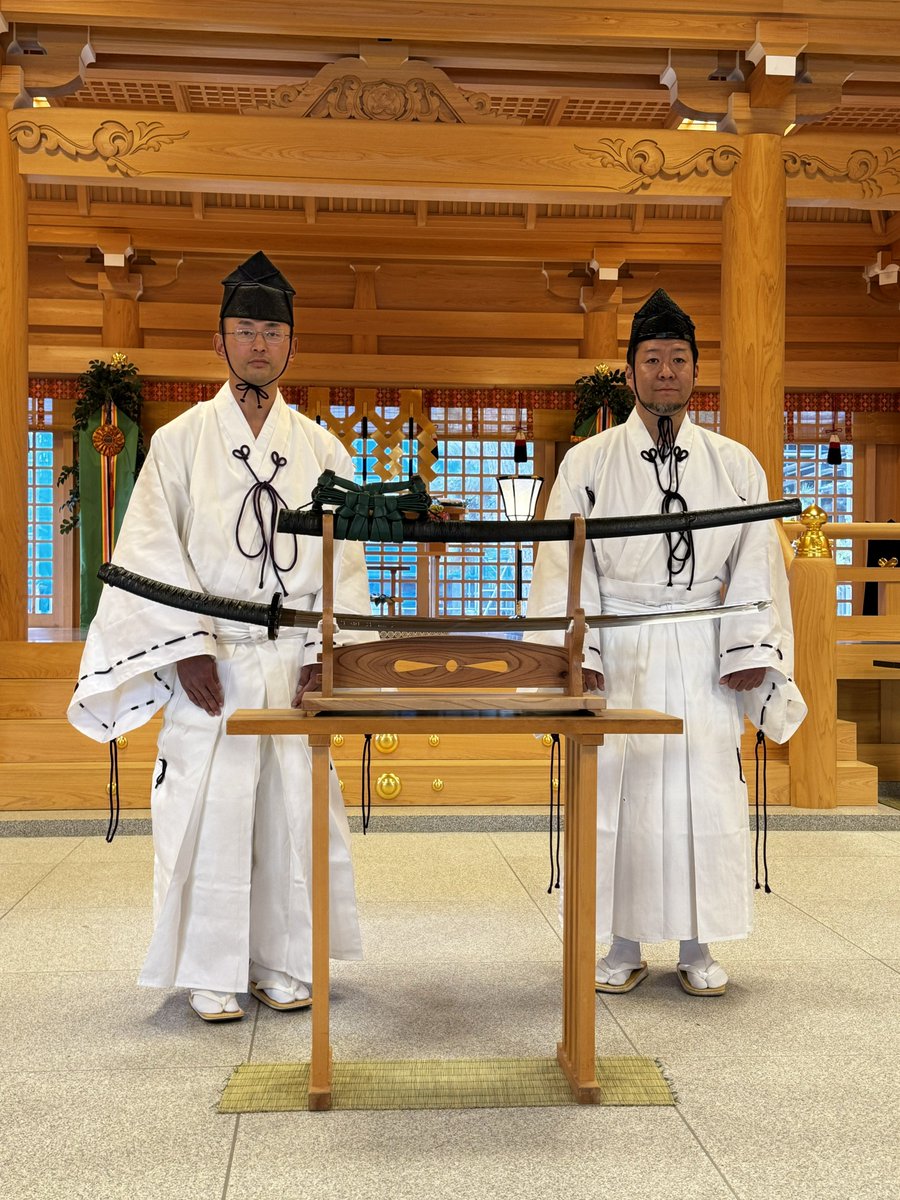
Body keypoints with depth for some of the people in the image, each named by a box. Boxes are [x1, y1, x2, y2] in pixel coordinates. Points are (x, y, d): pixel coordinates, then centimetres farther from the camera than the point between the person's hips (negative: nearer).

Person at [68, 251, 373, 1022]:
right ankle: (211, 975, 11)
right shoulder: (181, 440, 4)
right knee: (209, 809, -2)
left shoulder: (320, 448, 9)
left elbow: (345, 560, 7)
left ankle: (283, 964, 18)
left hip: (294, 661, 2)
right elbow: (152, 552, -1)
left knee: (294, 810, 4)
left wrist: (327, 654, -2)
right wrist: (189, 647, -10)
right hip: (210, 660, -2)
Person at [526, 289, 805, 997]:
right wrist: (575, 655, -7)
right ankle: (624, 947, 15)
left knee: (706, 793, 2)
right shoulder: (588, 463, 3)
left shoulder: (735, 465, 7)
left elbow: (757, 563, 6)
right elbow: (562, 565, 0)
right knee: (619, 793, 2)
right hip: (619, 653, -1)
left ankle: (697, 947, 16)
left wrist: (752, 651, -3)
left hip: (702, 654, 1)